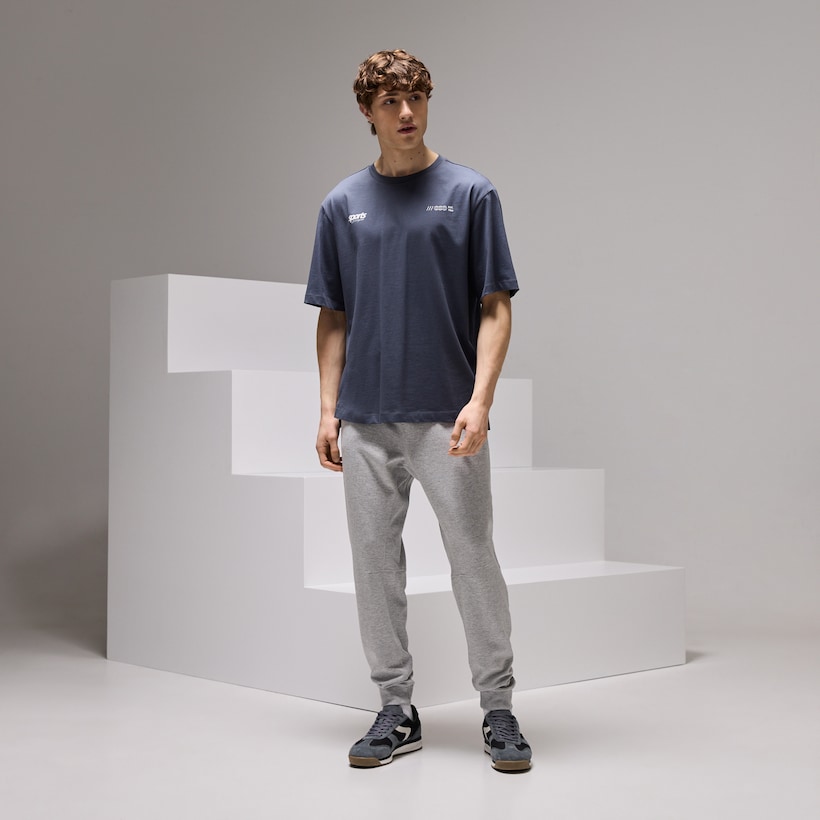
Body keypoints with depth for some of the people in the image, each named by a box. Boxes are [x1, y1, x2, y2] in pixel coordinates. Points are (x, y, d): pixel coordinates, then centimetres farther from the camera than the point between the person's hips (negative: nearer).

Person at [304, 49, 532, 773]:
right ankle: (397, 711, 18)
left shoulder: (470, 194, 0)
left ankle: (499, 710, 13)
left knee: (474, 560, 0)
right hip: (367, 421, 3)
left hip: (447, 418, -3)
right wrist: (328, 409, 3)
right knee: (376, 564, 7)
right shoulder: (342, 205, 10)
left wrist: (480, 399, -17)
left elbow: (494, 307, -4)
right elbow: (333, 316, 12)